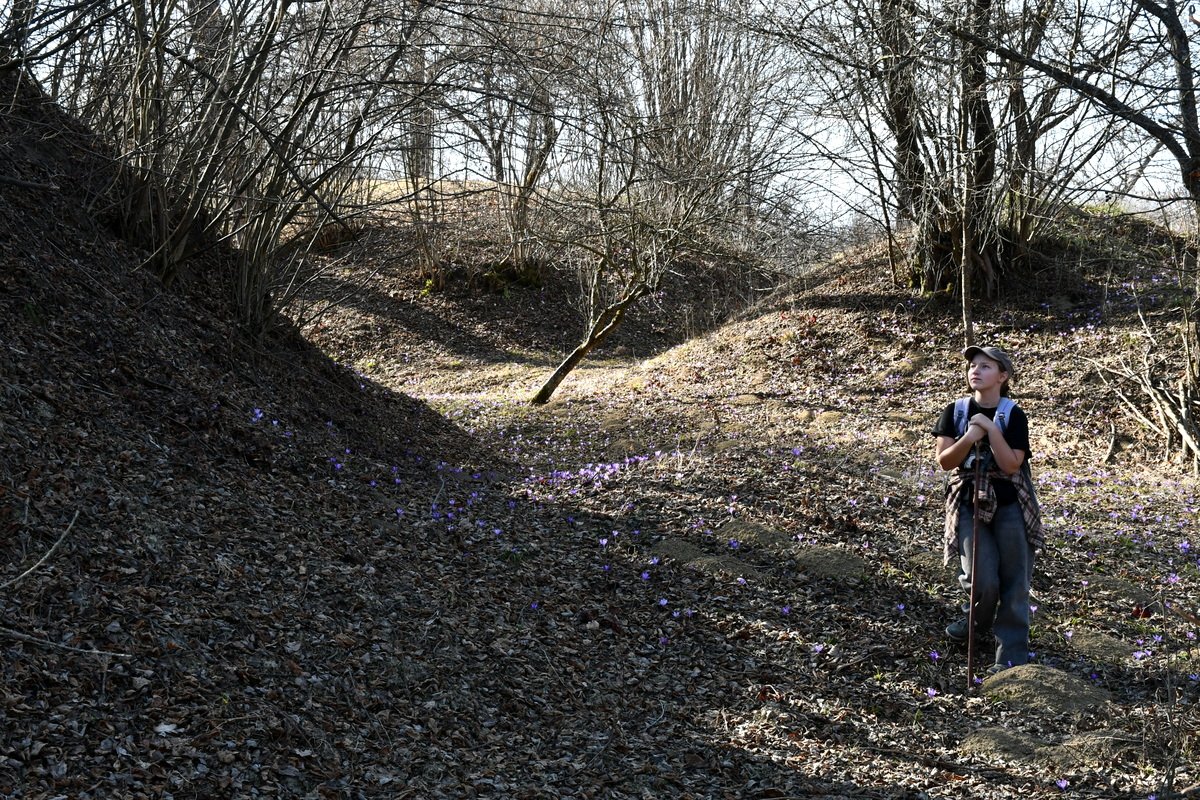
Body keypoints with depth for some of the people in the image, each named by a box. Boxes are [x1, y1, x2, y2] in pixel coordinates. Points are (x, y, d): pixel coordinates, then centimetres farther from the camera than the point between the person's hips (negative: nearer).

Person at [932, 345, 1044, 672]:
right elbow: (945, 461, -4)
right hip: (969, 504, 1)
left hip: (1010, 506, -1)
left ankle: (1012, 654, 7)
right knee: (984, 581, -9)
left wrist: (990, 429, -21)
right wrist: (969, 438, -20)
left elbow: (1011, 464, -14)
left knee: (1014, 582, -1)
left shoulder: (1013, 415, -6)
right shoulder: (955, 412, 1)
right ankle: (978, 624, 23)